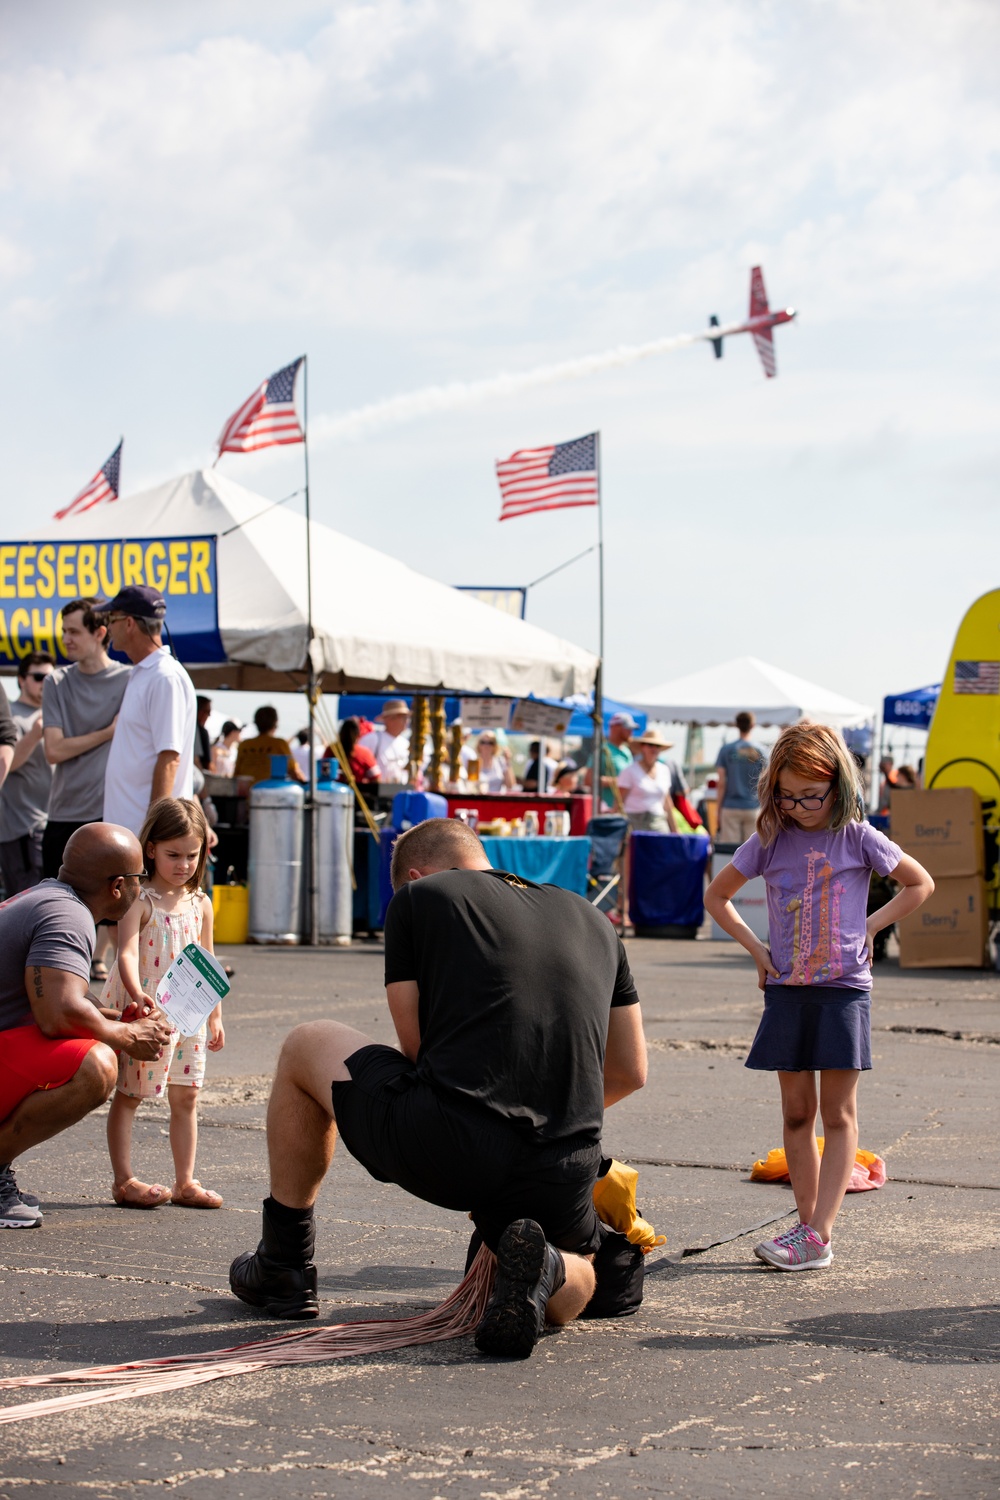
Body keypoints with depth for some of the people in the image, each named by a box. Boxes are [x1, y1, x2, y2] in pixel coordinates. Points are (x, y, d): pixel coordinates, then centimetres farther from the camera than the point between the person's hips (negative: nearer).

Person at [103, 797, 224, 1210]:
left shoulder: (200, 904, 7)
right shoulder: (139, 901, -11)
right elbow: (127, 952, -24)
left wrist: (215, 1016, 13)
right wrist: (136, 994, -41)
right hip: (143, 1014, -5)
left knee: (186, 1097, 8)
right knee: (129, 1095, 2)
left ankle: (185, 1182, 14)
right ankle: (124, 1181, 8)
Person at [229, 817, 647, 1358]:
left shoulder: (417, 896, 11)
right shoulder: (592, 919, 23)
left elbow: (416, 1047, 10)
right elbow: (630, 1071, 27)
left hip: (440, 1151, -3)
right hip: (561, 1184, 3)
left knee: (307, 1046, 25)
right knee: (574, 1287, 36)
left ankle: (284, 1268, 31)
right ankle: (541, 1270, -2)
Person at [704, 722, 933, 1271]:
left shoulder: (858, 838, -3)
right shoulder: (770, 840, 3)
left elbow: (920, 883, 9)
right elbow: (716, 896, 14)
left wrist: (870, 926, 1)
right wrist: (755, 947, 4)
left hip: (844, 988, -3)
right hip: (787, 989, 3)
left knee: (838, 1115, -4)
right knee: (797, 1113, 5)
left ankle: (817, 1237, -8)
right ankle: (809, 1228, 12)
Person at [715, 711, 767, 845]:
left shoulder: (726, 750, -2)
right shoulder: (760, 751, -1)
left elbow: (721, 783, -2)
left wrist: (718, 809, 4)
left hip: (730, 808, 0)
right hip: (753, 808, 1)